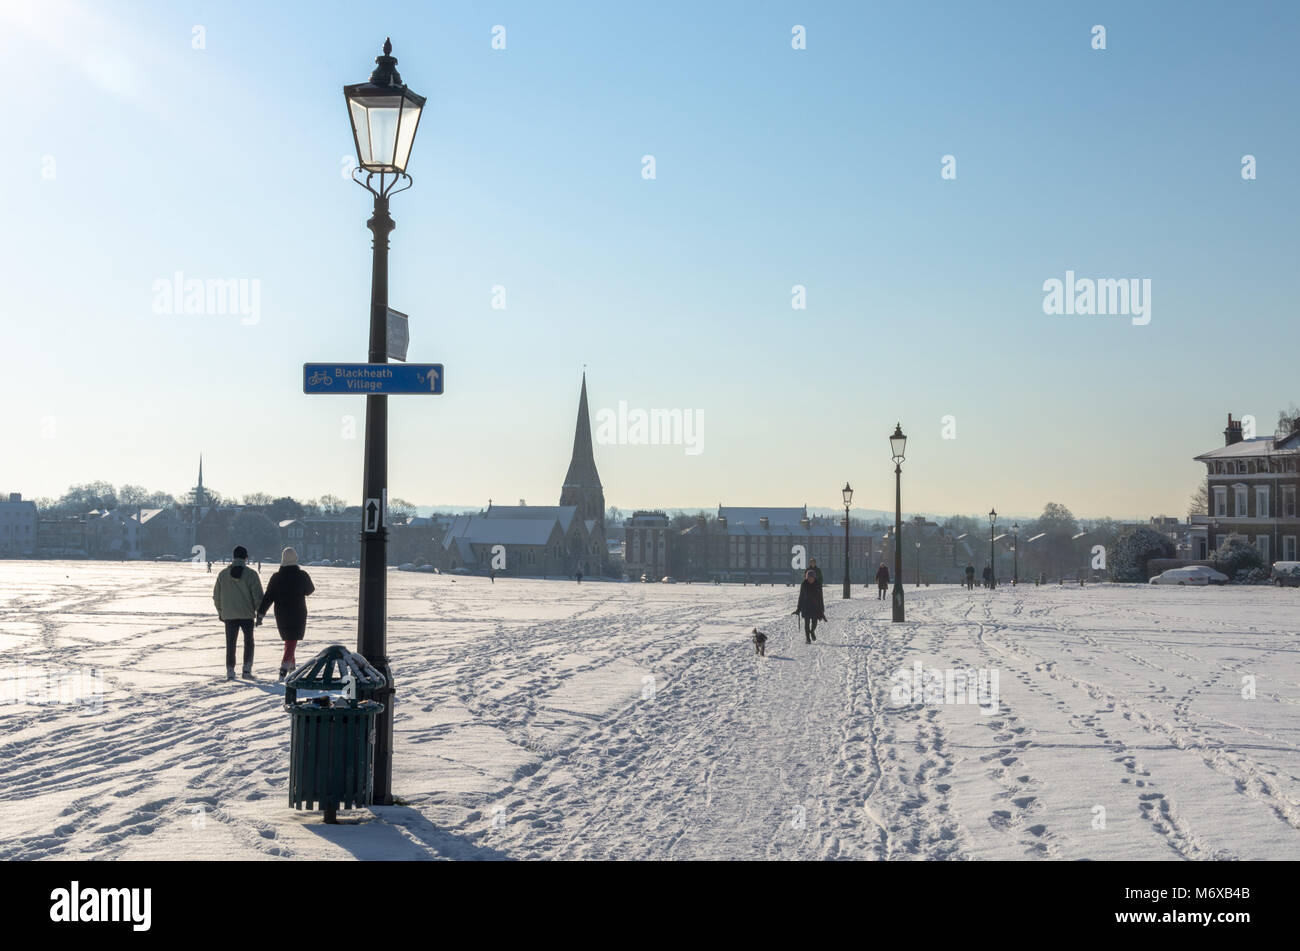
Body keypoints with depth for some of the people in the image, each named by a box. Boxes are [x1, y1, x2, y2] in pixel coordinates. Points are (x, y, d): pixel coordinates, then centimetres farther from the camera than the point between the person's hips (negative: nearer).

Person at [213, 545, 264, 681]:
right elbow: (258, 595, -9)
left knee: (230, 644, 10)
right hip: (247, 614, -2)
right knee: (248, 642, 12)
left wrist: (220, 611, 21)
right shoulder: (250, 573, -8)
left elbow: (216, 595, 9)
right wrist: (260, 612, 1)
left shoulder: (223, 574, 2)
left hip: (229, 615, 2)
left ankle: (230, 672, 8)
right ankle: (247, 669, 4)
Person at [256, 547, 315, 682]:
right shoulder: (302, 576, -8)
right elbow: (310, 590, 11)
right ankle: (283, 671, -19)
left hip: (281, 616, 3)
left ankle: (292, 667, 35)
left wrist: (260, 614, -4)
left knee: (288, 640, 22)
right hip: (298, 615, -3)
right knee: (292, 642, -4)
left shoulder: (276, 577, -5)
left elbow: (267, 598, -6)